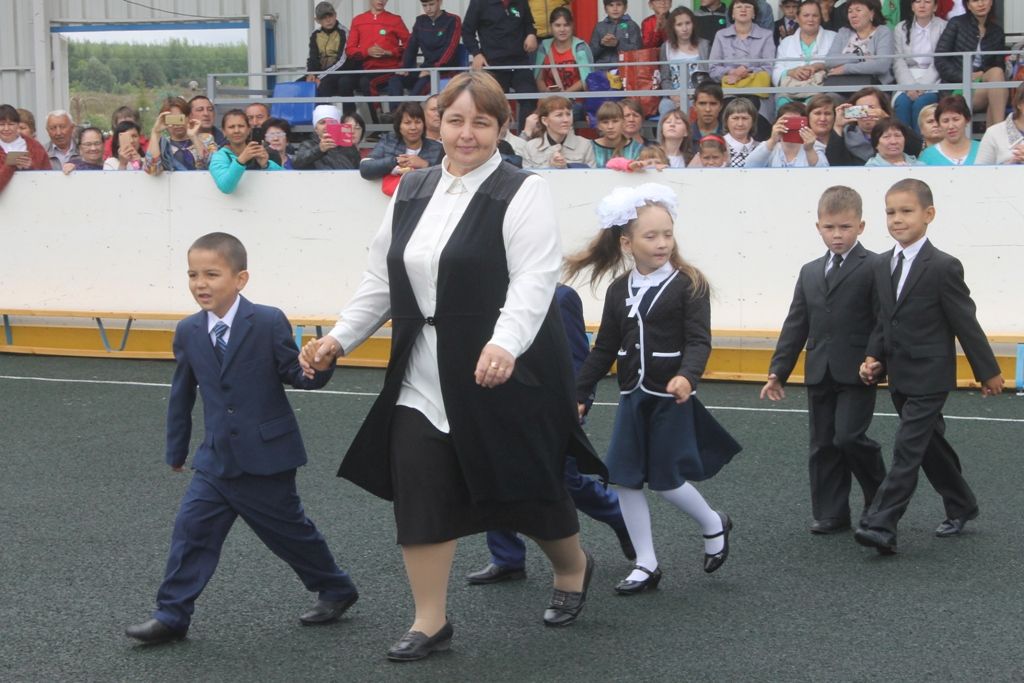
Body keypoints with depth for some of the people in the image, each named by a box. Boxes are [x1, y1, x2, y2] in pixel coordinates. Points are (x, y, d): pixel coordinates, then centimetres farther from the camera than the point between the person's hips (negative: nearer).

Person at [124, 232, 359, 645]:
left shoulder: (269, 323, -13)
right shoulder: (188, 332, 2)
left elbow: (296, 376, -9)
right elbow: (182, 394, 13)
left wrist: (319, 365, -33)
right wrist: (176, 450, 20)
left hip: (266, 455, -4)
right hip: (217, 457, 4)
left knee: (287, 529, 9)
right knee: (192, 528, -1)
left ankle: (335, 589, 31)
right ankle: (171, 616, 6)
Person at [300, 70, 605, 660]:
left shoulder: (523, 192, -10)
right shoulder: (411, 192, 10)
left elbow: (534, 280, -22)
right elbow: (382, 279, 15)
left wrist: (504, 344, -37)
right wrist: (341, 337, 6)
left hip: (506, 373, -5)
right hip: (423, 377, 5)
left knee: (527, 484, 8)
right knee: (419, 489, 0)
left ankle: (574, 567, 39)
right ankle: (431, 621, 12)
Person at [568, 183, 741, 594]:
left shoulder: (688, 285, -10)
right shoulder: (619, 290, 5)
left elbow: (699, 341, -15)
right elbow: (604, 349, 12)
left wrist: (687, 376, -34)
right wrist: (579, 396, 12)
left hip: (671, 399, -5)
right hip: (632, 398, 5)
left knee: (664, 479, -1)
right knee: (625, 479, 3)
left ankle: (714, 526, 28)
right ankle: (646, 565, 15)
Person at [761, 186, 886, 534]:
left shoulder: (874, 268, -5)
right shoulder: (810, 273, 14)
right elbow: (796, 325, 15)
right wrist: (778, 371, 11)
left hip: (857, 374, -6)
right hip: (819, 373, 6)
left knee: (849, 437, -11)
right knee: (823, 445, 7)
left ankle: (880, 498, 12)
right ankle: (830, 514, 15)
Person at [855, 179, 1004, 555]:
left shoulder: (943, 267, -14)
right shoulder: (882, 266, 7)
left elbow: (966, 323, -10)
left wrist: (988, 372, -4)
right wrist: (874, 359, 1)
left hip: (929, 378, -7)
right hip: (900, 378, 7)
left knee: (907, 450, -11)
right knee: (930, 446, 17)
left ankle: (881, 526, -15)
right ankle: (961, 506, 34)